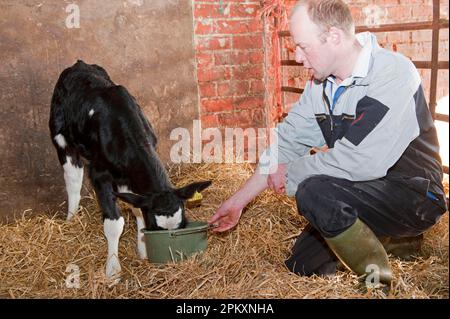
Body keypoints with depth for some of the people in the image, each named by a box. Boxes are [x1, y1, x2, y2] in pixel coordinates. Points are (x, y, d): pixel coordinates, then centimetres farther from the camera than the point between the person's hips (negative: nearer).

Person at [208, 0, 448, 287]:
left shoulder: (392, 74, -24)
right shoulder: (321, 83, 3)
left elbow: (357, 161, -33)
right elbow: (287, 141, 7)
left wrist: (290, 173, -18)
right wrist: (239, 200, 5)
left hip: (413, 198, -8)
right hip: (363, 194, 9)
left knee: (315, 193, -31)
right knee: (301, 267, 9)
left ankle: (381, 283, -12)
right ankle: (390, 241, 21)